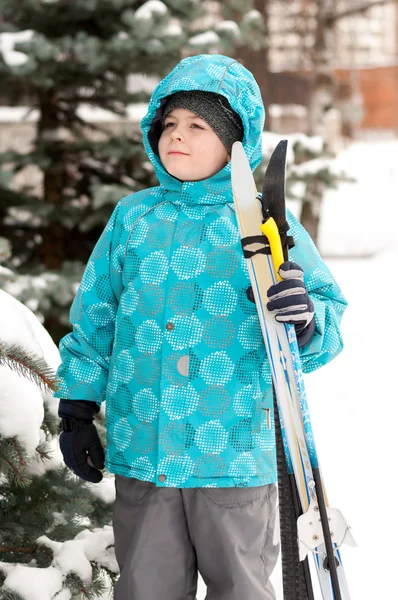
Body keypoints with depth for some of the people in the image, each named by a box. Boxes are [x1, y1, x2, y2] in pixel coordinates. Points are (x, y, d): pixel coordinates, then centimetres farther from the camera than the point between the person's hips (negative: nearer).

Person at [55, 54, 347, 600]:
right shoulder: (132, 217, 9)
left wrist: (306, 320, -26)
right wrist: (77, 409, 12)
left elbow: (329, 324, -3)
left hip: (234, 452, -2)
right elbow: (94, 319, 14)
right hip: (141, 448, 3)